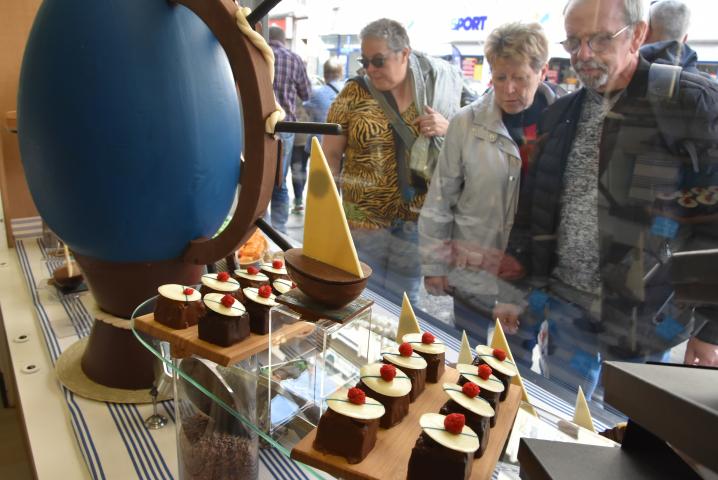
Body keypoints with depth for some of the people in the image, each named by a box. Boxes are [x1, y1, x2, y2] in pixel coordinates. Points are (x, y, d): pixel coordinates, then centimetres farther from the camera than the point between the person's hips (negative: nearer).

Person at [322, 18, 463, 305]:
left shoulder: (437, 92, 0)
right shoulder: (354, 94, -3)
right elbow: (330, 155, 0)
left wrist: (447, 129, -13)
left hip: (415, 224, 1)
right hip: (361, 221, -1)